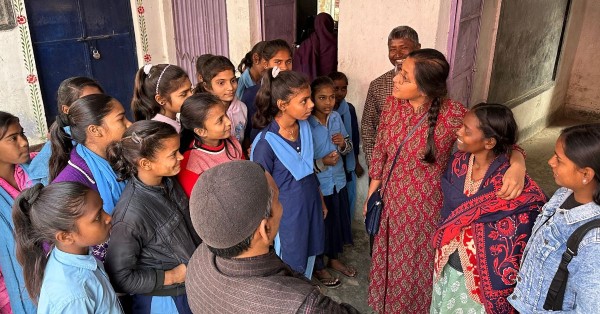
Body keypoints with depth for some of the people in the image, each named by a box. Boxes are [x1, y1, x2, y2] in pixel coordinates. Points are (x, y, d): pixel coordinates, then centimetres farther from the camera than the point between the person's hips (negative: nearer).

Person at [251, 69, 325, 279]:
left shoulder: (305, 127, -6)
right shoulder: (265, 143, -26)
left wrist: (321, 200, 16)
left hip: (311, 208, 6)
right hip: (287, 215, -6)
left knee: (308, 263, 25)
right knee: (289, 271, 15)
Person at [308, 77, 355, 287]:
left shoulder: (336, 117, -3)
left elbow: (349, 148, 9)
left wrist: (343, 143, -12)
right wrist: (322, 163, -29)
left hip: (338, 181, 6)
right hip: (317, 185, -5)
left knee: (338, 221, 21)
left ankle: (334, 259, 45)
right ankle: (318, 267, 35)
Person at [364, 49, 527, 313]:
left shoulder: (452, 115, -25)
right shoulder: (393, 105, -10)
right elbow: (380, 153, 2)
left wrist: (517, 165, -39)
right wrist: (371, 196, 9)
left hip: (424, 209, -4)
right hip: (391, 203, 4)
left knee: (416, 267, 18)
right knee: (388, 262, 23)